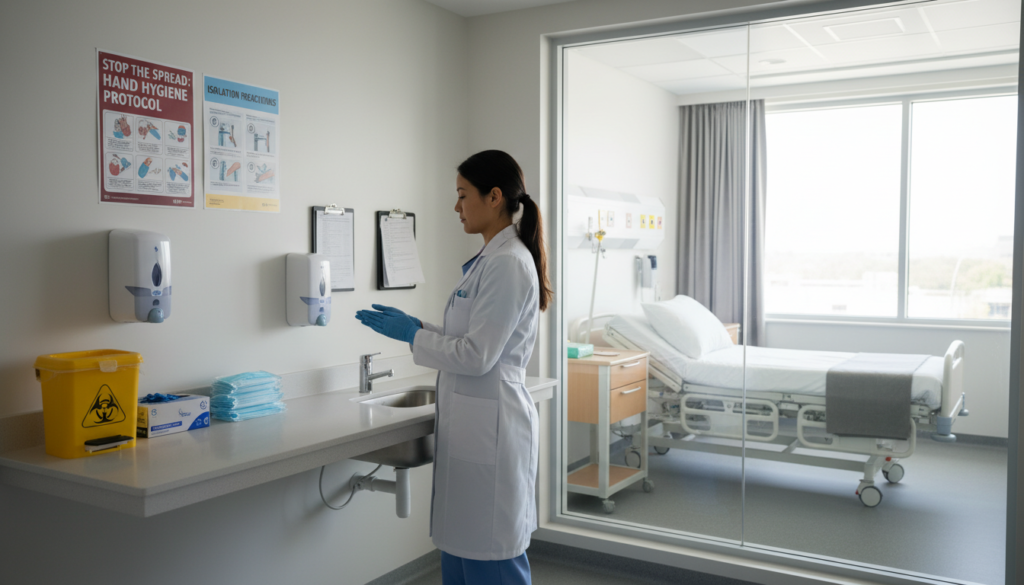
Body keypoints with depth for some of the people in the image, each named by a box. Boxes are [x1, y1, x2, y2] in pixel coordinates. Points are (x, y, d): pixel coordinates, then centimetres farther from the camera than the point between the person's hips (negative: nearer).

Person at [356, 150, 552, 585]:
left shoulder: (508, 263, -18)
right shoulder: (490, 259, 13)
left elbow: (476, 355, -20)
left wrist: (411, 333, -9)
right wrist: (414, 325, 9)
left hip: (489, 426, -10)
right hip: (469, 425, 10)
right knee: (457, 548, 18)